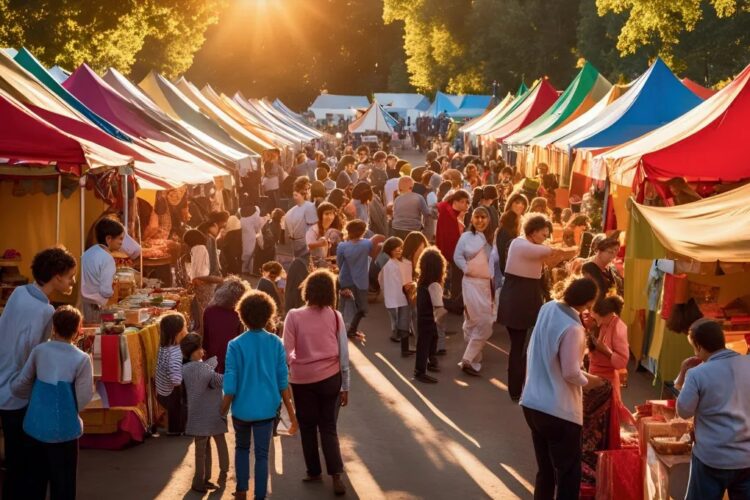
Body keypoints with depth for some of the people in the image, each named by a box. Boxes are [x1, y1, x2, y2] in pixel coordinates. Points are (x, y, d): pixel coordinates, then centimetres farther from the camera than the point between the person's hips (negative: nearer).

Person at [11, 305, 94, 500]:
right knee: (62, 484, 7)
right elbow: (83, 398, -10)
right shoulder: (81, 359, -11)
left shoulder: (39, 350, -1)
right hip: (63, 429, -4)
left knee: (35, 481, 17)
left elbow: (19, 386, 2)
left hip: (35, 426, 4)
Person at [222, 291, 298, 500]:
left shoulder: (235, 345, -11)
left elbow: (230, 385, -10)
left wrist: (222, 412, 1)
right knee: (262, 454, 7)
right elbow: (283, 381, -3)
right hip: (266, 409, 0)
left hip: (242, 408, 0)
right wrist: (291, 412, 5)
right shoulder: (276, 343, -6)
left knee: (242, 447, 22)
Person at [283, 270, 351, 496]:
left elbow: (286, 353, -10)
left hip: (303, 379, -1)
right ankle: (336, 475, -2)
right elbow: (343, 355, -2)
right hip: (330, 378, 2)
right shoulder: (335, 316, -5)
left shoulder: (294, 317, -12)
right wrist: (345, 386, 5)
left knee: (308, 427, 16)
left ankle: (314, 472, 26)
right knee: (328, 427, 10)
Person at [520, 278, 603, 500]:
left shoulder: (548, 308, 1)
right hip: (559, 411, -8)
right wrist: (588, 381, 1)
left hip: (532, 403, 8)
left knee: (545, 471, 18)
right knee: (568, 474, 4)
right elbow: (571, 373, -19)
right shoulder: (572, 329, -21)